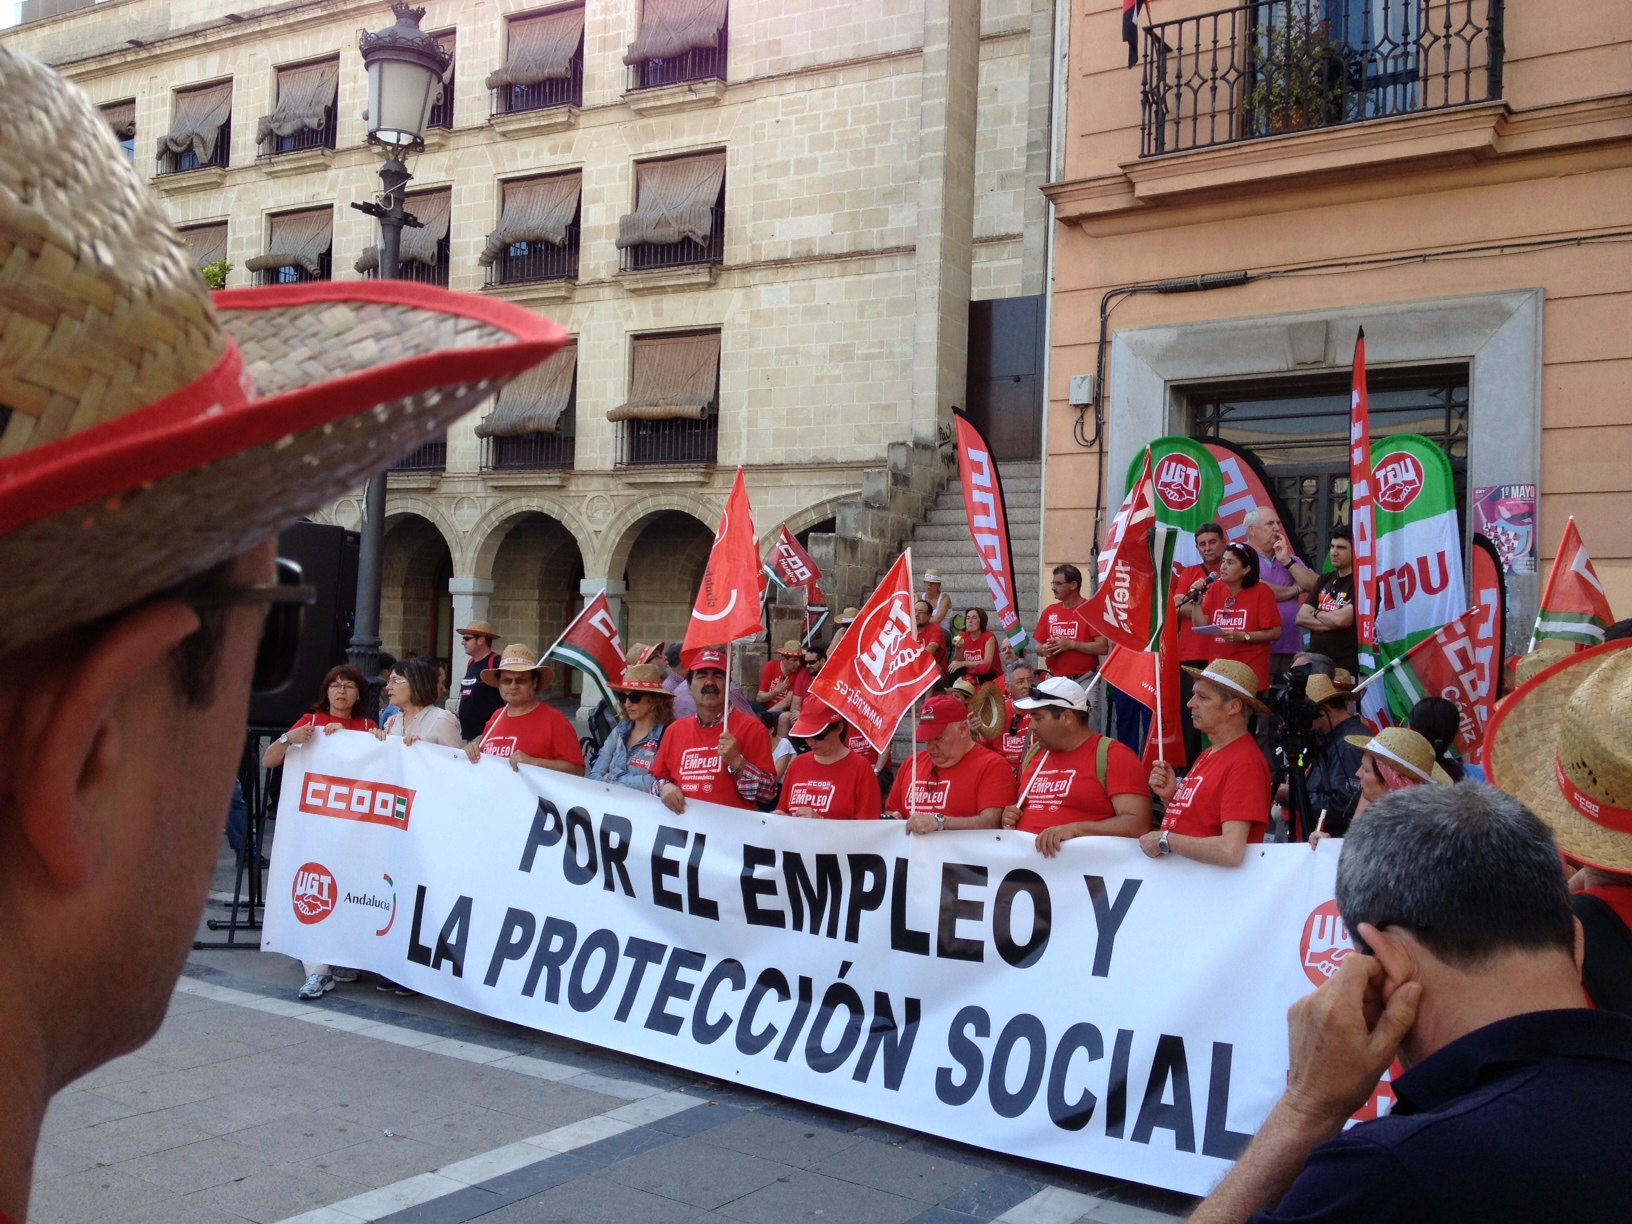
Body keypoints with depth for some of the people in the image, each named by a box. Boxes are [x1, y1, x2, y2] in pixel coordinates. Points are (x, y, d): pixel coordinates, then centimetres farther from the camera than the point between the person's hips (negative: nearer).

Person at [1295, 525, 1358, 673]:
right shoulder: (1324, 580, 14)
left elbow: (1341, 619, -21)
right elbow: (1301, 617, 7)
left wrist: (1316, 614, 0)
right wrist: (1331, 624, -10)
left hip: (1346, 667, -7)